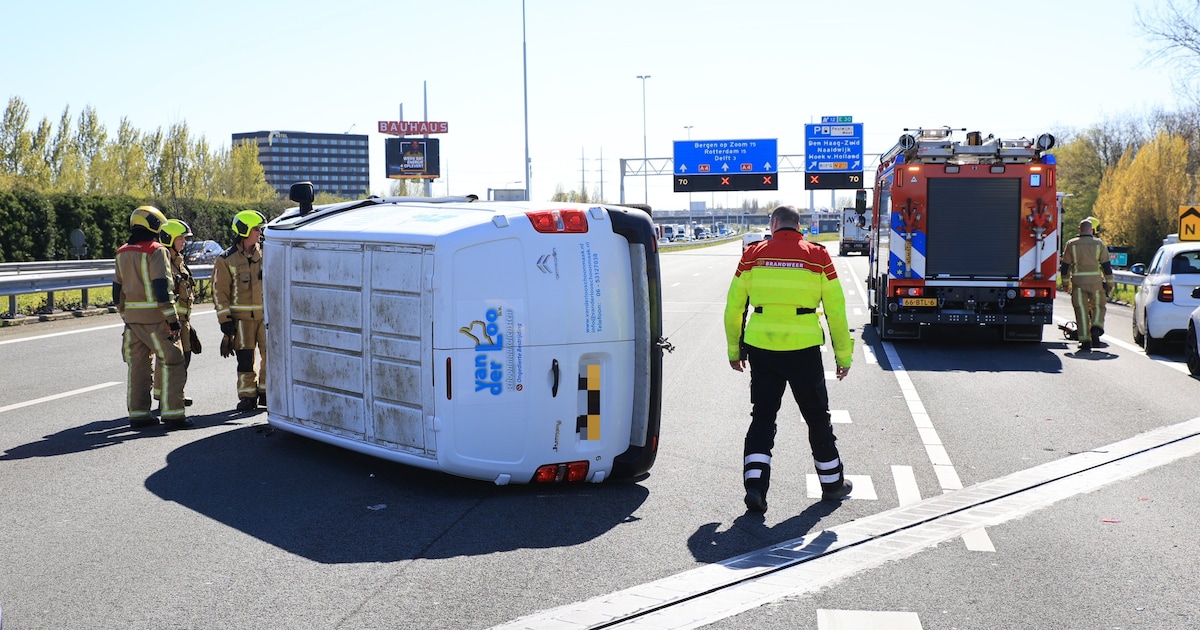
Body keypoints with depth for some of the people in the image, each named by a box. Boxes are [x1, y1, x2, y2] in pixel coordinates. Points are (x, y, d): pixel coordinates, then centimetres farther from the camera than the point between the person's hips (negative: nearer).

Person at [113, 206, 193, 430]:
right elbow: (162, 288, -18)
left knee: (138, 365, 13)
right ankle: (172, 414, -4)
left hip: (132, 317, 7)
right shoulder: (156, 251, -11)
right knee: (171, 363, -1)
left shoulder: (122, 253, 12)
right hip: (155, 318, -7)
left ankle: (138, 414, 16)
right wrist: (173, 319, -15)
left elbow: (117, 291, 16)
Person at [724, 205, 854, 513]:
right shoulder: (817, 256, 0)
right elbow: (836, 311, 1)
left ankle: (755, 482, -2)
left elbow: (733, 307, 6)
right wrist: (843, 354, 9)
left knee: (763, 416, 10)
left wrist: (733, 349, 16)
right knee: (817, 416, 14)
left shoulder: (753, 255, 3)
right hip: (803, 349, -1)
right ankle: (832, 482, 27)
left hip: (761, 348, 1)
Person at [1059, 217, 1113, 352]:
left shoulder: (1071, 244, 4)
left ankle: (1085, 341, -1)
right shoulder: (1099, 244, 3)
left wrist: (1065, 283, 15)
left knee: (1081, 311, 2)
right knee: (1098, 306, 15)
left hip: (1078, 282, 0)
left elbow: (1064, 266, 5)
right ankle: (1096, 327, -11)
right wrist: (1109, 283, 12)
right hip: (1096, 281, 0)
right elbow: (1106, 265, 4)